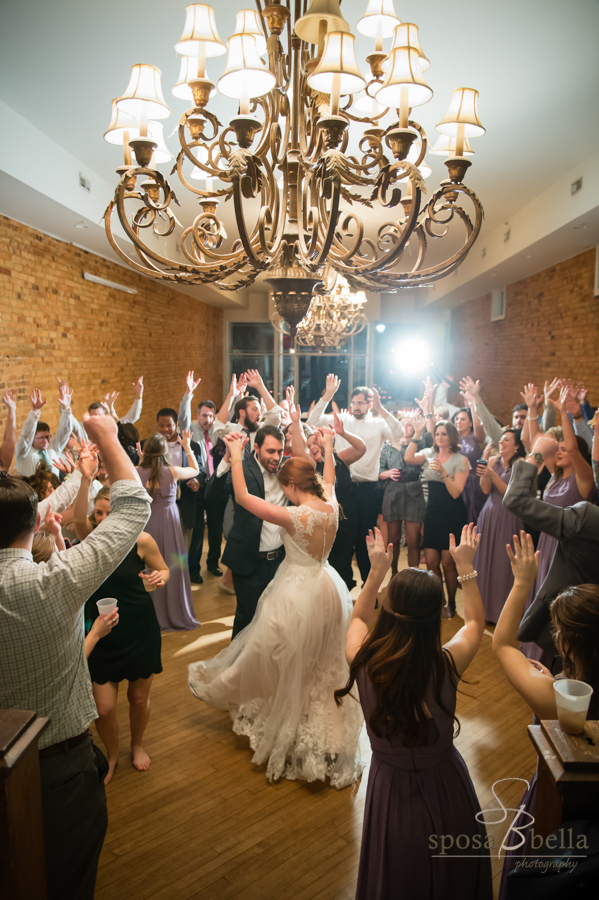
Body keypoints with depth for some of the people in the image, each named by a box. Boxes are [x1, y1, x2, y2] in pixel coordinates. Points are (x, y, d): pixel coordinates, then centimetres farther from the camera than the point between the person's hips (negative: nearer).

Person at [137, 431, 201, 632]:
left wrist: (141, 461, 9)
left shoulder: (138, 472, -10)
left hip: (146, 522, 2)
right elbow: (196, 470, 7)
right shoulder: (172, 471, -11)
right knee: (172, 568, 10)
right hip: (168, 520, -1)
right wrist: (187, 447, 14)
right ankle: (176, 616, 21)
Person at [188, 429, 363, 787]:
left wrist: (236, 456, -18)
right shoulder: (331, 507, -9)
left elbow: (242, 496, -24)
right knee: (323, 667, 22)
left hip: (298, 593, -7)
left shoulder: (293, 516, -27)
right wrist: (329, 448, 26)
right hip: (328, 590, 7)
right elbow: (329, 478, 15)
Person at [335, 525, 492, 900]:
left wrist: (377, 572, 0)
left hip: (390, 788, 1)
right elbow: (476, 621, -5)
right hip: (443, 787, -1)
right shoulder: (447, 664, -28)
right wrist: (465, 567, 1)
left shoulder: (364, 661, -26)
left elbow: (358, 618, -1)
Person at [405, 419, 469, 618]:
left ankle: (451, 604, 19)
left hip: (453, 516, -3)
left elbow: (455, 492, -12)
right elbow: (408, 458, -14)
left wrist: (443, 471, -22)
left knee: (448, 563, 0)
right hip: (432, 513, 4)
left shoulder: (460, 460, -3)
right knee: (431, 562, 3)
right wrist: (417, 434, -14)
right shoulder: (429, 454, 7)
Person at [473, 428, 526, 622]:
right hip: (489, 514, 5)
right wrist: (486, 462, -9)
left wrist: (493, 474, -23)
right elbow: (485, 490, 0)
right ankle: (486, 606, 25)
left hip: (507, 517, -5)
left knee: (503, 563, -1)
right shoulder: (493, 460, 8)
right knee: (485, 560, 11)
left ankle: (504, 612, 13)